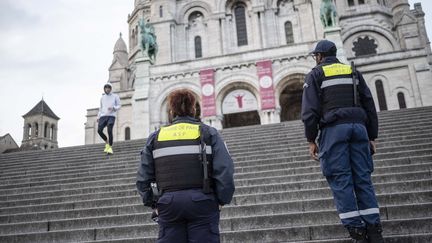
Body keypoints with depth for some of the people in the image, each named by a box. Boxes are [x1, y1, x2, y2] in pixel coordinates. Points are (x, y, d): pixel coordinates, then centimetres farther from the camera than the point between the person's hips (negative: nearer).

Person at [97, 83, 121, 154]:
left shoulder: (115, 96, 10)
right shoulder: (102, 98, 22)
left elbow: (119, 105, 8)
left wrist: (113, 108, -13)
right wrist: (98, 117, 16)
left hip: (111, 116, -4)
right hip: (103, 116, 4)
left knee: (109, 131, -19)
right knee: (99, 130, -14)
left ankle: (110, 147, -10)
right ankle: (106, 142, 12)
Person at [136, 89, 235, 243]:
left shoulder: (156, 137, 9)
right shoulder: (208, 133, 3)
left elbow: (143, 178, 7)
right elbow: (225, 171, -7)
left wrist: (153, 204, 15)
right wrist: (222, 200, 4)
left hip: (168, 203, 2)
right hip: (201, 201, -2)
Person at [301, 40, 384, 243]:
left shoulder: (315, 74, 7)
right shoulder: (352, 71, 20)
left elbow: (310, 109, -4)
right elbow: (369, 105, 15)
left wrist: (311, 140, 0)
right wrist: (372, 137, 17)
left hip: (334, 128, -4)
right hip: (358, 126, 5)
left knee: (341, 181, -3)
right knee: (363, 178, 5)